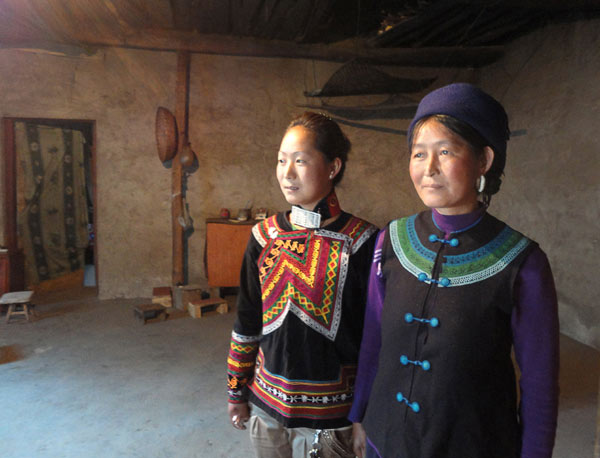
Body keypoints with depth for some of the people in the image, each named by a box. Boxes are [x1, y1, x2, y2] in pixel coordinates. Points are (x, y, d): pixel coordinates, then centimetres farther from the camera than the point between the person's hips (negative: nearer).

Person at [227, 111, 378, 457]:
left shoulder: (360, 241, -14)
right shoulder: (264, 235, -3)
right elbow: (247, 322, 4)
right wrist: (237, 392, 10)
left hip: (330, 414, -3)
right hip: (266, 404, 4)